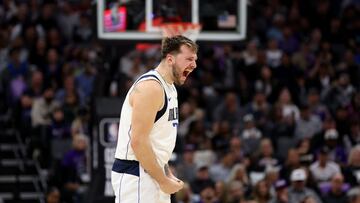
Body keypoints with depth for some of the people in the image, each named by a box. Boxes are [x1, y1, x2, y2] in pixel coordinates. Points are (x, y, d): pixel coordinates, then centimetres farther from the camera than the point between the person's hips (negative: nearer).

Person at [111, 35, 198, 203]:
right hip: (135, 176, -10)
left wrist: (168, 175, 13)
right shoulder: (150, 87, -17)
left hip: (152, 173, 10)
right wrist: (163, 181, -16)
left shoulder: (169, 87, 14)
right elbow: (138, 142, -22)